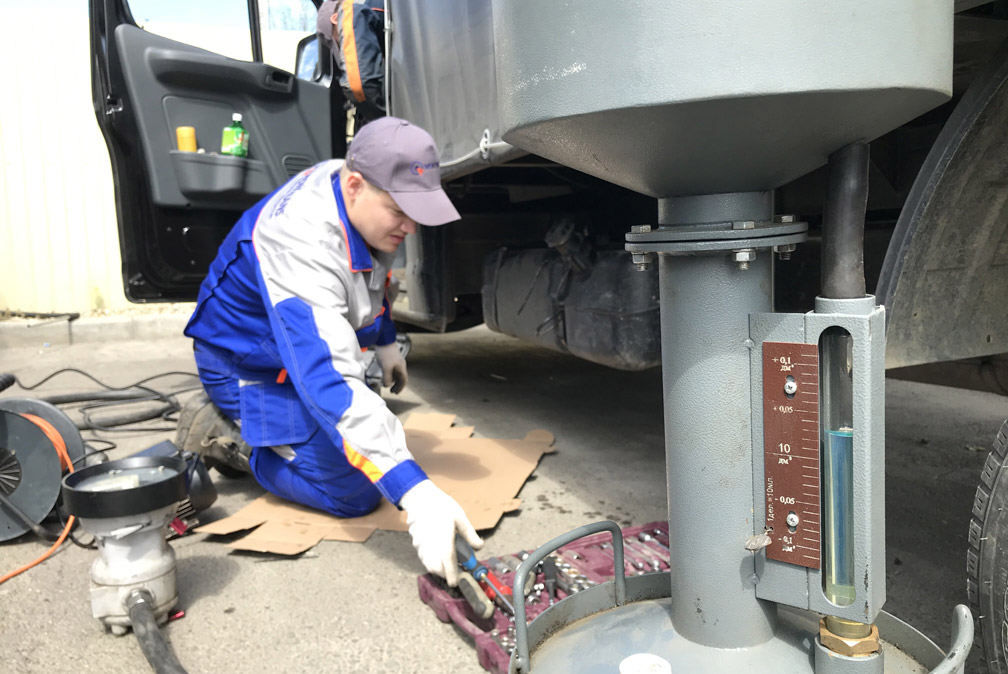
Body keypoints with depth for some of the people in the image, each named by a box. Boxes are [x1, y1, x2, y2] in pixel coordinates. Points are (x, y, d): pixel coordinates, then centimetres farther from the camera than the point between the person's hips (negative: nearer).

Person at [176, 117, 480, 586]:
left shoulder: (358, 191, -12)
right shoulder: (303, 242, -40)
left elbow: (370, 278, 11)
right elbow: (328, 381, -49)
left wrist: (386, 341, 19)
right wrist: (413, 490, -54)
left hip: (307, 348, 8)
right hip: (249, 365, -8)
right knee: (356, 493, -16)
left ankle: (240, 421, 21)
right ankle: (224, 435, 0)